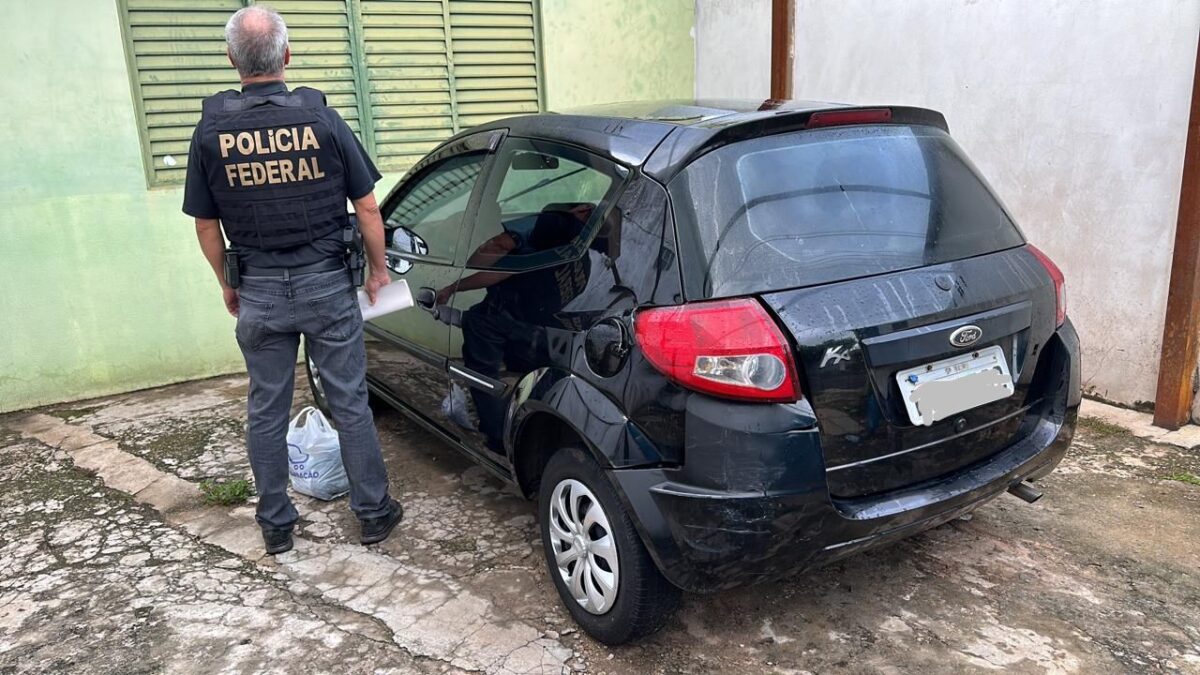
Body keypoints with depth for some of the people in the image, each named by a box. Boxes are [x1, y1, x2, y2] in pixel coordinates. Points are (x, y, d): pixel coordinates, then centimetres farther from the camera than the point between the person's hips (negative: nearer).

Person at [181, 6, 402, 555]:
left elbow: (206, 224, 3)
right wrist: (377, 267, 9)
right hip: (326, 283, -1)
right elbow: (366, 207, -5)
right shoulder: (321, 117, -8)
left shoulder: (212, 128, -3)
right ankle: (374, 512, 19)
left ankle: (275, 524, 24)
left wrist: (228, 283, 17)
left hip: (258, 292, 1)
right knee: (350, 403, 9)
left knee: (266, 411, 13)